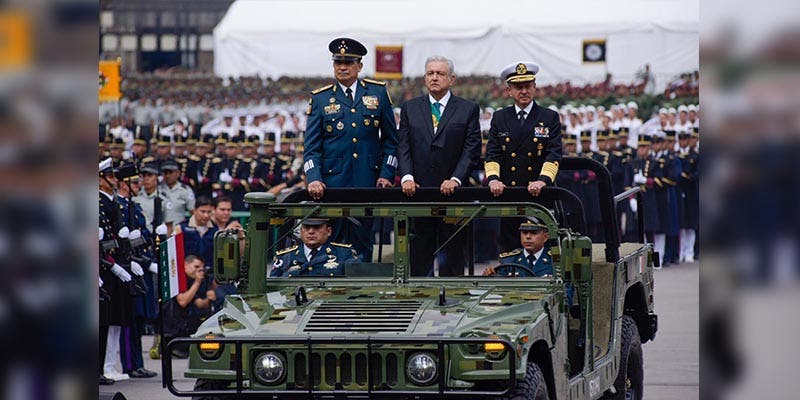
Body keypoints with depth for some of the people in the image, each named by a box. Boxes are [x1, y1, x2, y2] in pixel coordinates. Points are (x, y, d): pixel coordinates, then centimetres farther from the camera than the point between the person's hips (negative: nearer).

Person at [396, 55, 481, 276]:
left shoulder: (468, 109, 5)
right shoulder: (410, 108, 12)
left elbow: (472, 149, -2)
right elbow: (403, 147, 6)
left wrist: (456, 179, -14)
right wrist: (407, 177, -10)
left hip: (453, 191, -2)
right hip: (418, 190, 2)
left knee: (453, 252, 0)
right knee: (420, 251, 3)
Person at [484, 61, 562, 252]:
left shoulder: (550, 118, 6)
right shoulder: (499, 118, 13)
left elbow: (554, 155, -4)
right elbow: (492, 155, 4)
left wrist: (543, 180, -22)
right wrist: (493, 178, -15)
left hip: (539, 195, -2)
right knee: (508, 250, 0)